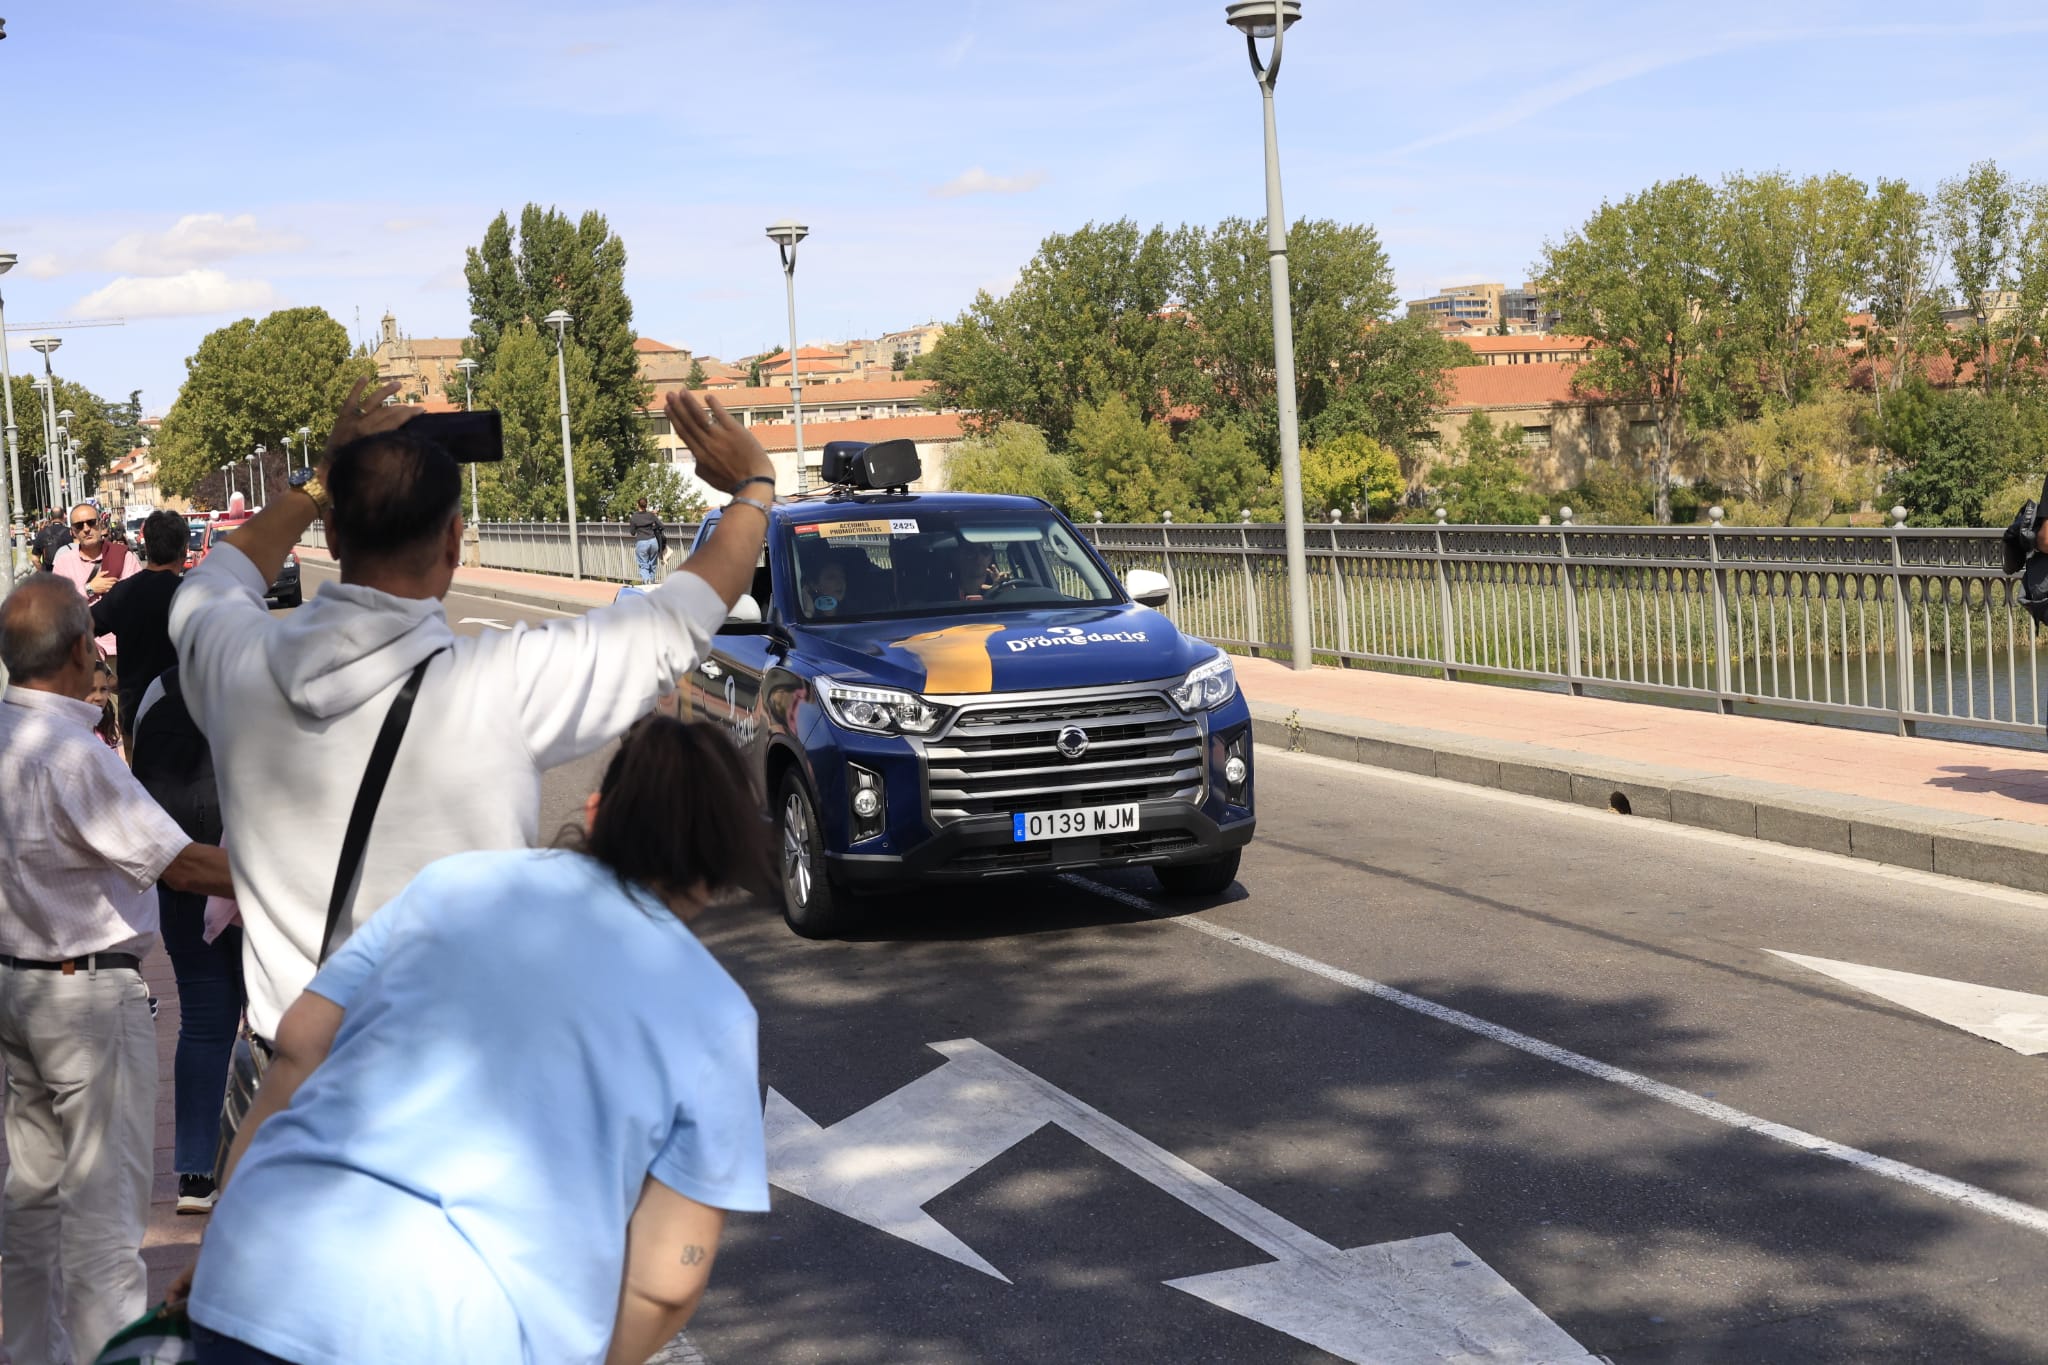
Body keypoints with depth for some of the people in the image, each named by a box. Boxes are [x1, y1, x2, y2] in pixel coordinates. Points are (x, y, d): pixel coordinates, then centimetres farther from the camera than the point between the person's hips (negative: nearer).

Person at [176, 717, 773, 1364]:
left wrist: (226, 1238, 20)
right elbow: (665, 1282, 3)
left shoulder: (456, 880, 15)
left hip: (259, 1284, 3)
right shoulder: (713, 1013, 7)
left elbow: (297, 1050, 10)